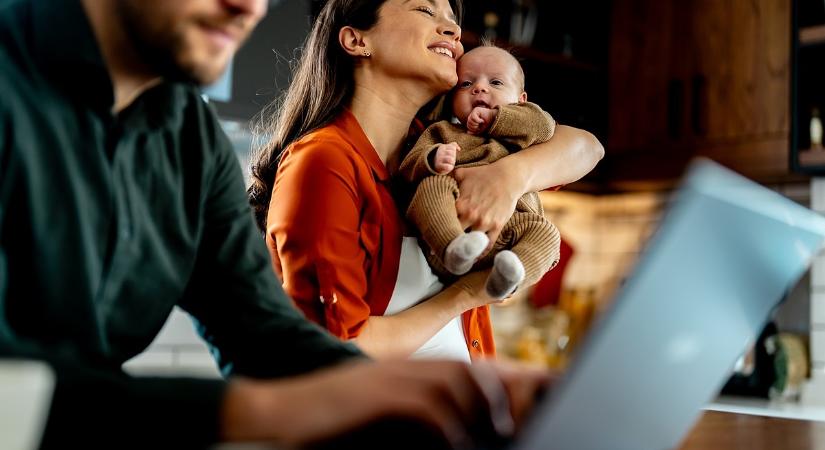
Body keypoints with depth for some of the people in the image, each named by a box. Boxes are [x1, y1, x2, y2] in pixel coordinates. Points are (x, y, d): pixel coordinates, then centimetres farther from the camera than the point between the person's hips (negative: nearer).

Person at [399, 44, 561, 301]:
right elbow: (408, 168, 10)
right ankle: (454, 249, -46)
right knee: (433, 185, -25)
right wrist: (432, 160, -13)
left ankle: (506, 278, -47)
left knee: (546, 232, -23)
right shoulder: (441, 132, 26)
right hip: (449, 228, -1)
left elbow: (544, 124, 8)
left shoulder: (520, 132, 30)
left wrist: (492, 117, 7)